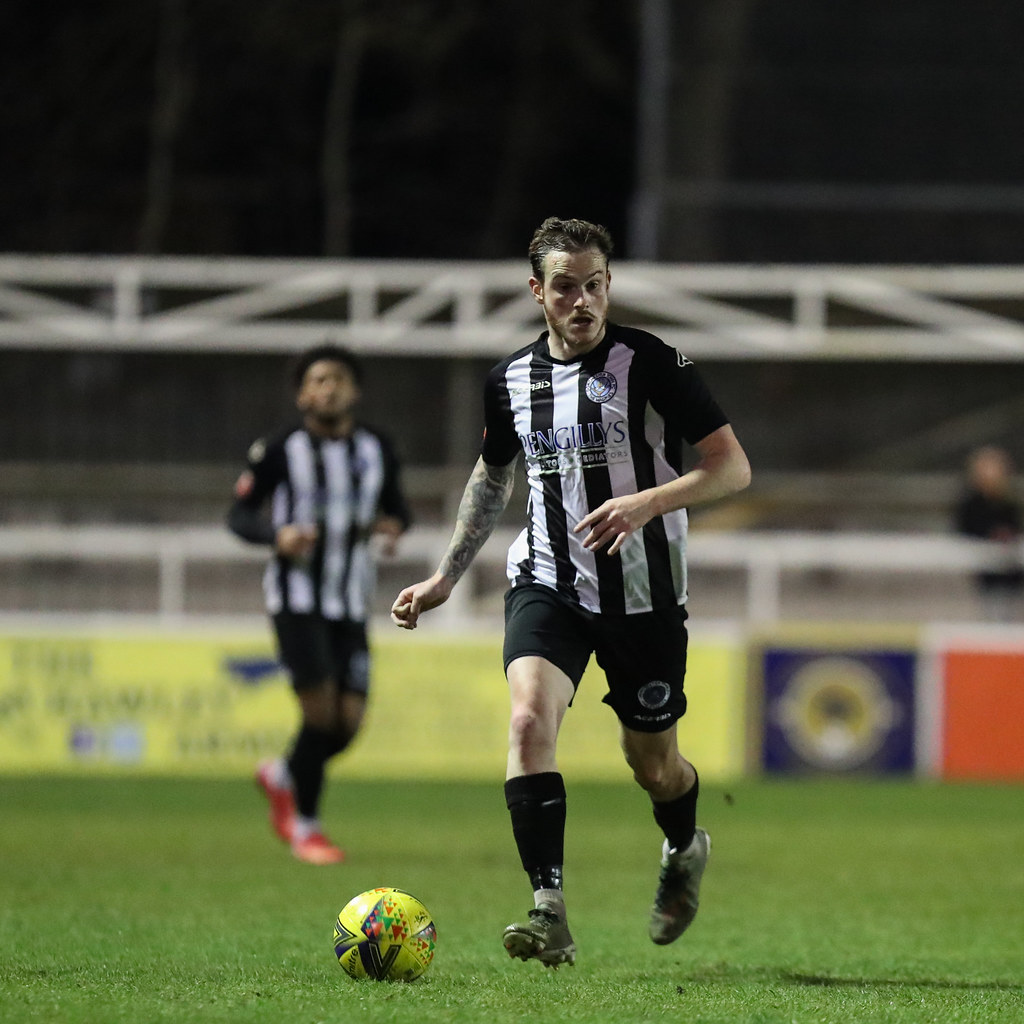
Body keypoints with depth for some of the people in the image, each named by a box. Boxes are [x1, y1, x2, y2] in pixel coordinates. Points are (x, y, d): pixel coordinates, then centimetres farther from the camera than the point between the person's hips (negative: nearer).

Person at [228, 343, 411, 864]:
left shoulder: (376, 450, 6)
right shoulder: (279, 451, -5)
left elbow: (396, 508, 18)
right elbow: (239, 514, 1)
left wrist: (392, 528, -6)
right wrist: (277, 535, -19)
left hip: (350, 605, 4)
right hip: (296, 595, -4)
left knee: (348, 722, -2)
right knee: (321, 710, -14)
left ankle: (282, 776, 30)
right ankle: (305, 826, 6)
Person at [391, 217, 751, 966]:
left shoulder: (652, 364, -10)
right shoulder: (513, 381, 4)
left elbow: (734, 468, -12)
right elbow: (491, 479, 23)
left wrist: (647, 502, -27)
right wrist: (446, 578, 21)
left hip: (644, 594, -2)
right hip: (548, 585, 2)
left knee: (652, 764, 10)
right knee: (529, 717, -24)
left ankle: (685, 851, 47)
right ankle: (551, 915, -28)